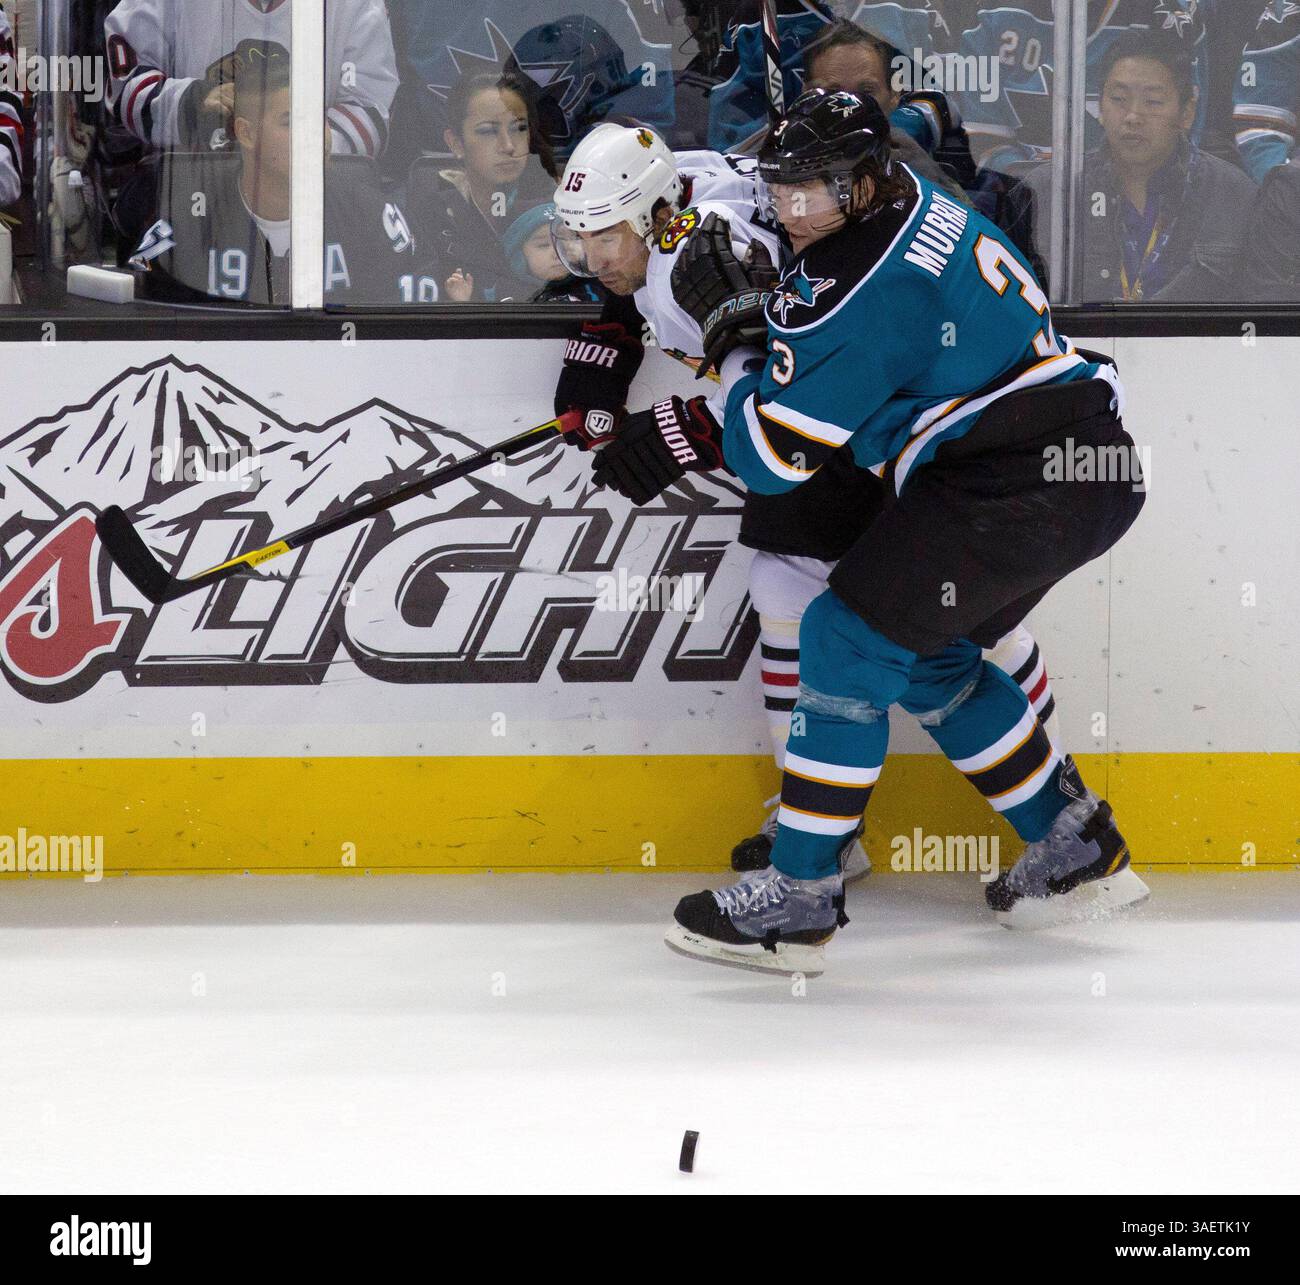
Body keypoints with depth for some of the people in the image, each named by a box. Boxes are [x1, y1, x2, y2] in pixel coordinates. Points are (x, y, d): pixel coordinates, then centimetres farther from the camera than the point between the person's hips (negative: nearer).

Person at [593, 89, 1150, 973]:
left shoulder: (858, 284, -18)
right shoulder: (907, 208, 13)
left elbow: (771, 459, -12)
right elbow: (829, 385, 22)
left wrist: (728, 326, -1)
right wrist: (688, 431, 12)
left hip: (1021, 484, -10)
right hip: (1090, 470, 10)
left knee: (851, 638, -6)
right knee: (926, 657, 21)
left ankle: (799, 900, -3)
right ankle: (1082, 854, 29)